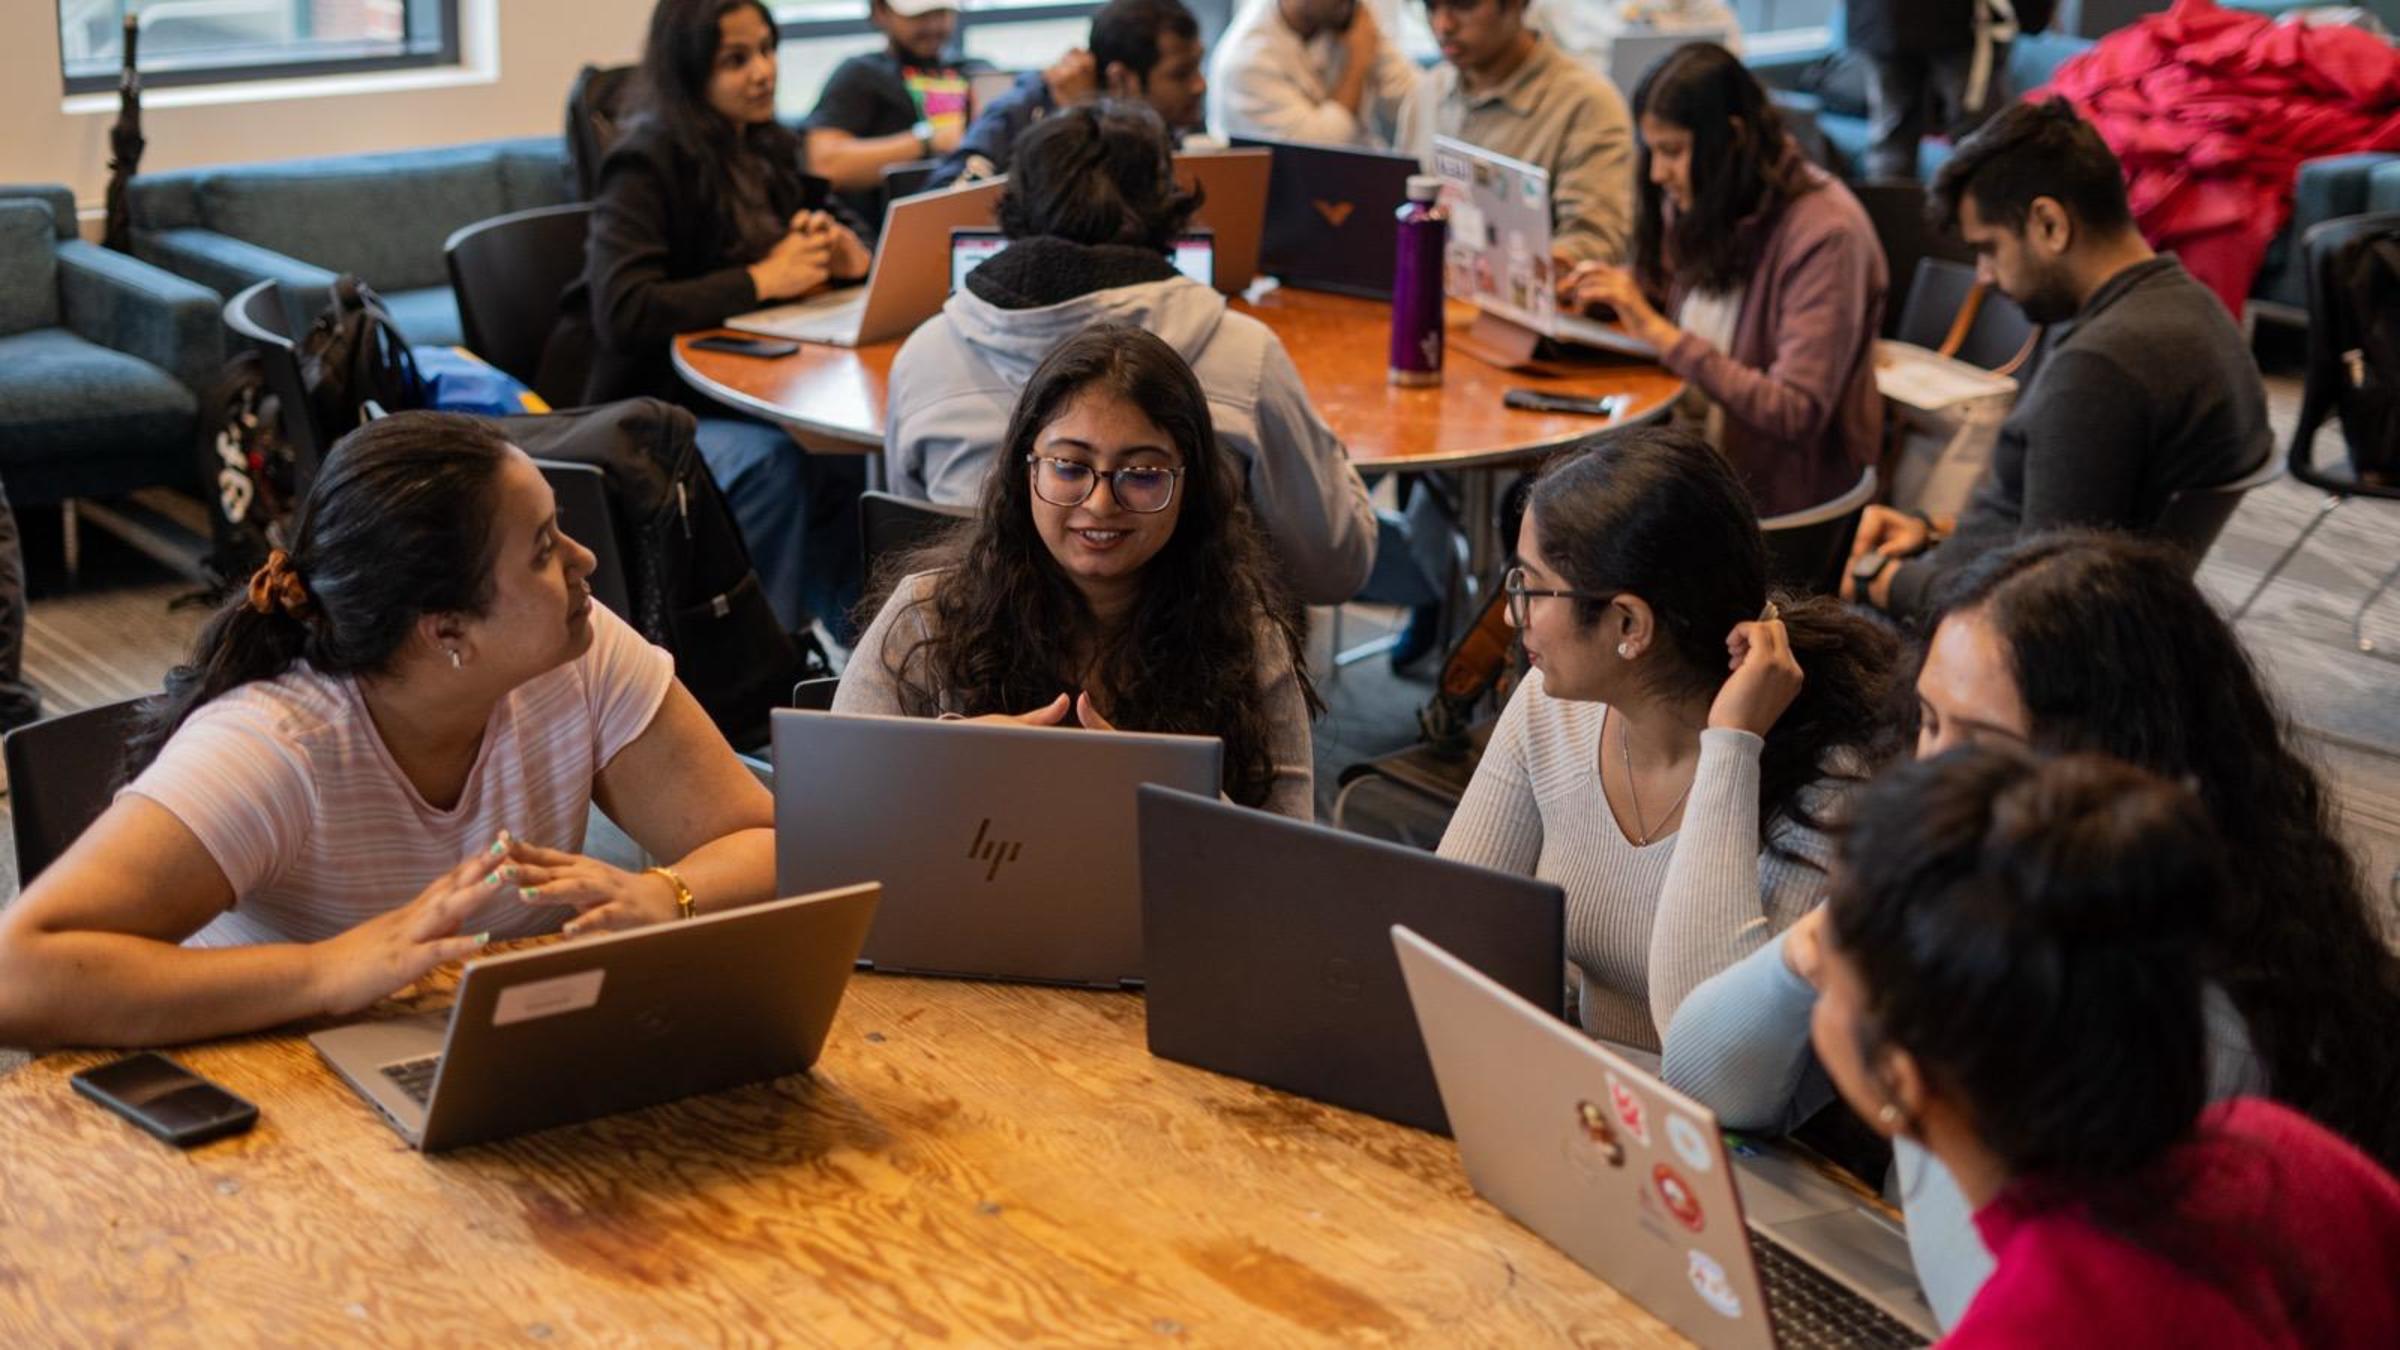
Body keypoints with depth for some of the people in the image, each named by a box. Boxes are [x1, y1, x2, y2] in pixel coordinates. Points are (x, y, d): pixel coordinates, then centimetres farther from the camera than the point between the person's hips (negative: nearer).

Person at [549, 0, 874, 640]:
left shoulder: (773, 148, 9)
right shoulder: (647, 162, -15)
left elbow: (835, 229, 22)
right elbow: (619, 312, -26)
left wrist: (842, 253, -5)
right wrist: (762, 281, -23)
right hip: (649, 412, -7)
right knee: (771, 461, -34)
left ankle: (843, 641, -10)